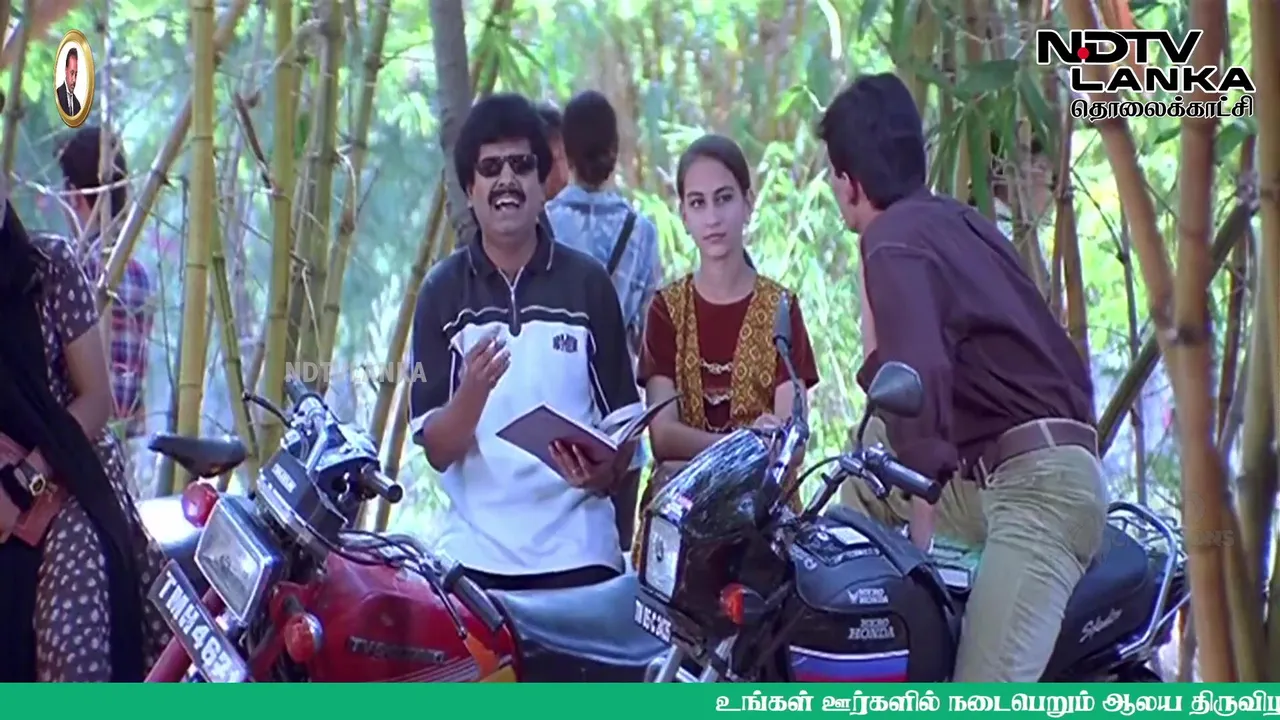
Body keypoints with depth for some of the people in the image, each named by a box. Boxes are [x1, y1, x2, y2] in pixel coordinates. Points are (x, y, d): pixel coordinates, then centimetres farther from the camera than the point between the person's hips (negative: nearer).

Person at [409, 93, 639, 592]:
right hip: (475, 553, 0)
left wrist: (603, 471, -13)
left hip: (578, 552, 0)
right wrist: (474, 391, -19)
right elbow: (435, 448, 1)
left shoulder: (587, 284, 6)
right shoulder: (443, 291, 5)